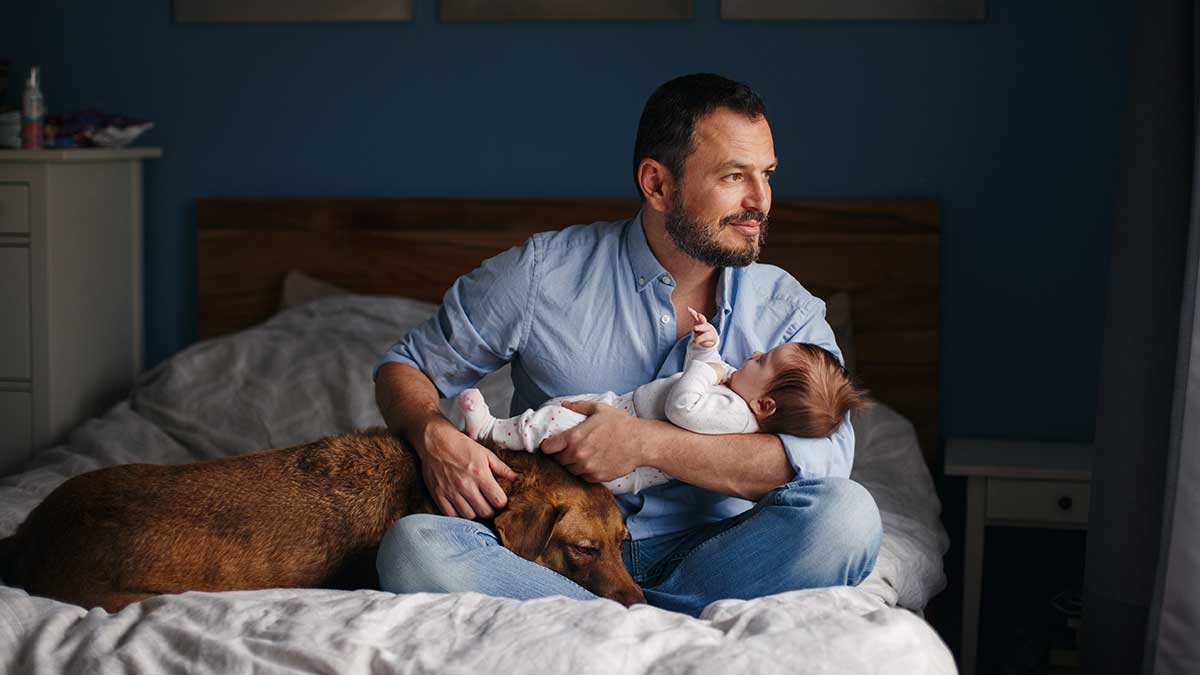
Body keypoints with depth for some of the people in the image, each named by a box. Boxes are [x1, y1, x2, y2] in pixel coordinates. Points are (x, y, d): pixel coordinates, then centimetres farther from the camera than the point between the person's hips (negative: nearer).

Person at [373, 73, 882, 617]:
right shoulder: (543, 272, 0)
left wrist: (647, 443, -20)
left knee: (847, 515, -27)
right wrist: (434, 435, -16)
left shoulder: (789, 309, 3)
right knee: (414, 547, -31)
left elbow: (824, 457, -14)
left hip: (700, 559, 1)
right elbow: (405, 368, 9)